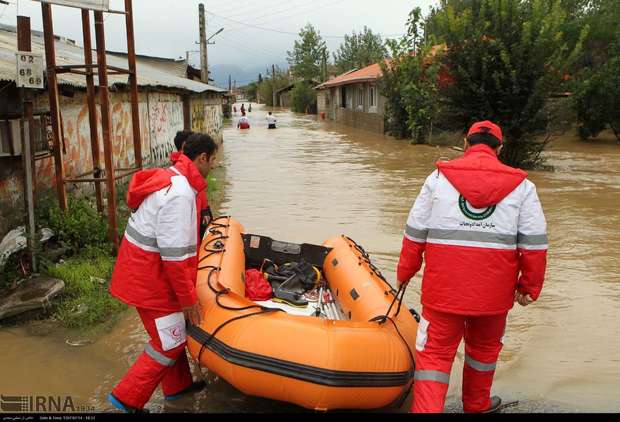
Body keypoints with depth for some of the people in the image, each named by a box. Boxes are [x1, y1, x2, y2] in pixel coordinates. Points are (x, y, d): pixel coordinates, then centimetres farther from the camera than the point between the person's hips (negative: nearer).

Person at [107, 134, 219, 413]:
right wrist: (189, 299, -18)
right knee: (170, 342, 3)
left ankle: (177, 386, 38)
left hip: (141, 267, 10)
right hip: (150, 277, -10)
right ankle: (127, 398, 15)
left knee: (173, 330, 22)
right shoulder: (180, 194, -26)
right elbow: (175, 255, -26)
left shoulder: (169, 176, 5)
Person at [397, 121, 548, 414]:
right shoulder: (521, 185, 3)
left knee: (435, 352, 7)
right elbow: (534, 244, 2)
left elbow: (415, 233, 3)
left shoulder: (438, 178, 1)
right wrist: (529, 287, 12)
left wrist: (404, 272, 14)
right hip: (494, 291, 2)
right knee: (484, 347, 24)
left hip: (443, 287, -2)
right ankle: (477, 405, 43)